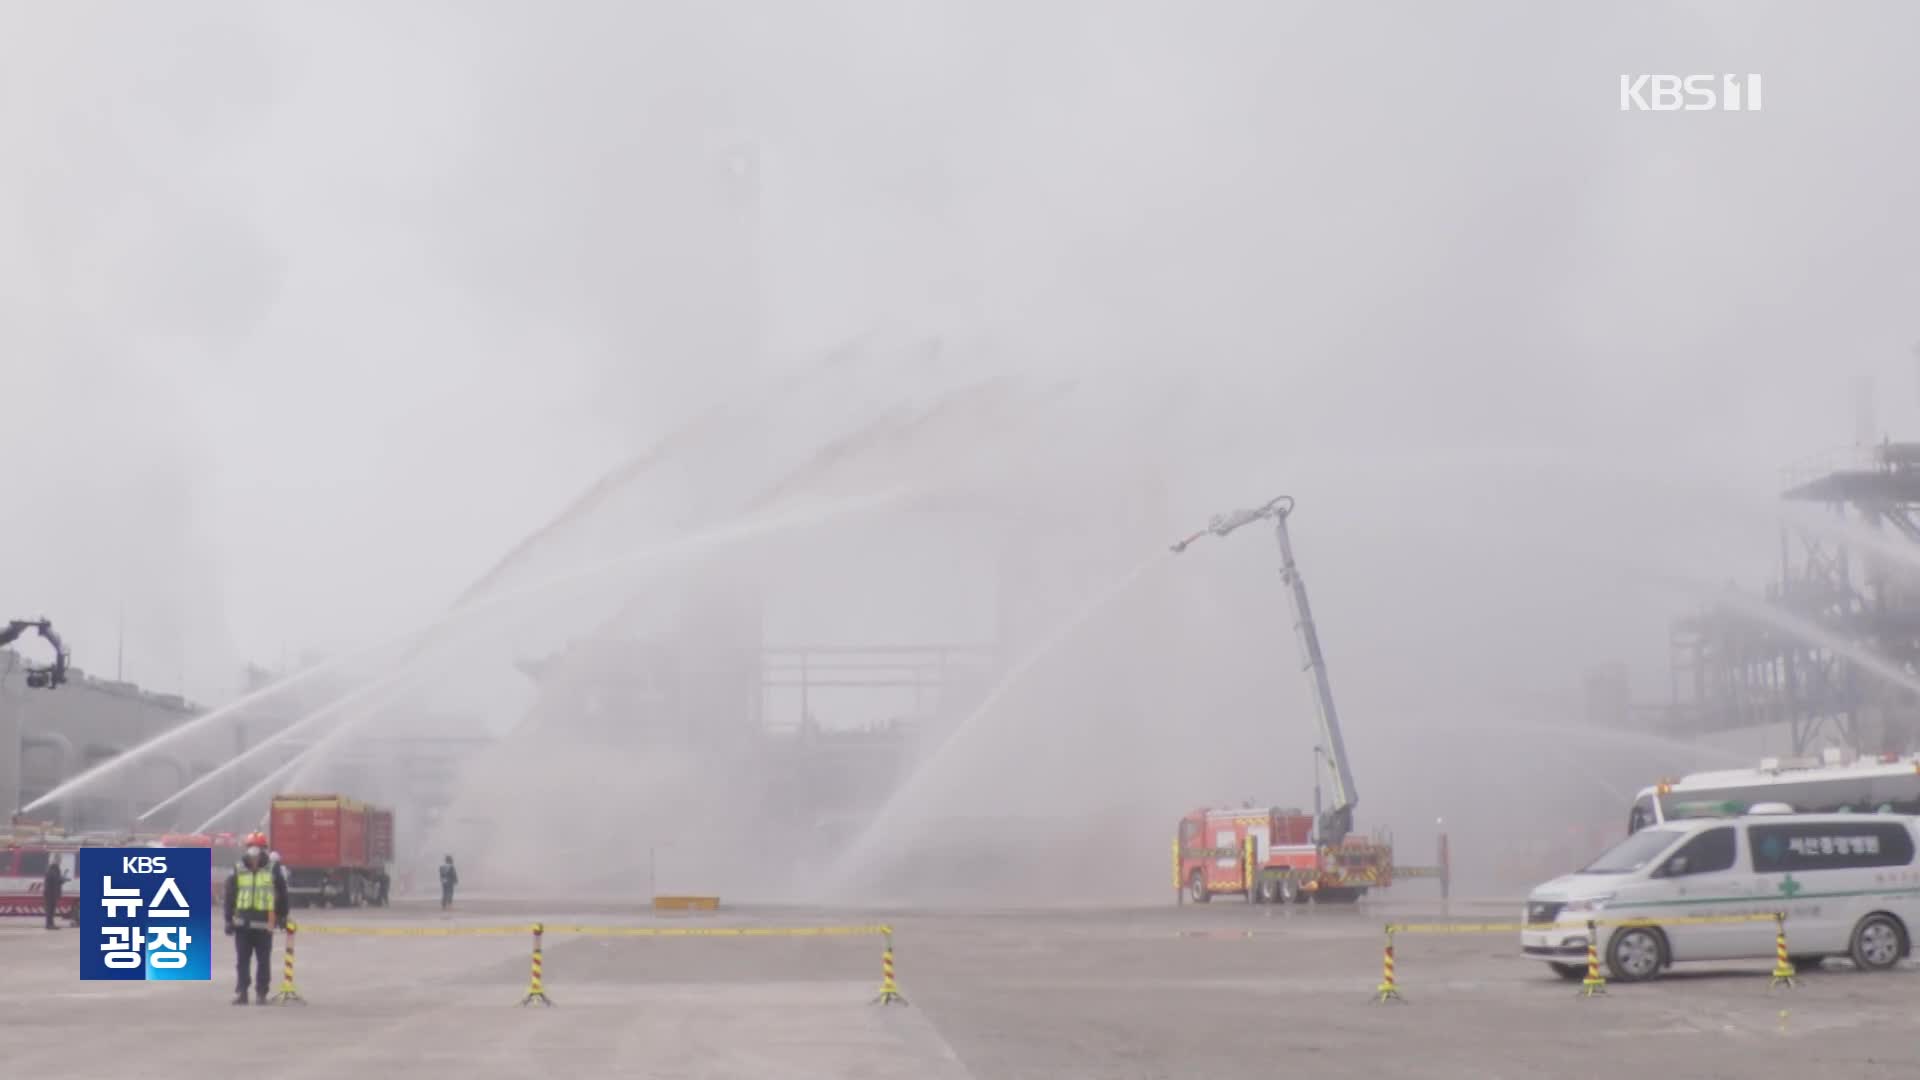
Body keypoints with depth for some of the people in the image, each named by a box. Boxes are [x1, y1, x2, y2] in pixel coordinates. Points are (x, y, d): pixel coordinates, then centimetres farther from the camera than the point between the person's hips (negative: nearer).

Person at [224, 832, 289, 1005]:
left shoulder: (273, 871, 1)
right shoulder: (238, 871, 5)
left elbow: (282, 895, 7)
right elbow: (230, 896, 7)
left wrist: (282, 917, 8)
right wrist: (229, 920, 4)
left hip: (264, 924, -1)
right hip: (242, 923, 1)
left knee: (263, 961, 4)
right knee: (241, 961, 3)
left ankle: (261, 993, 11)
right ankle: (241, 992, 8)